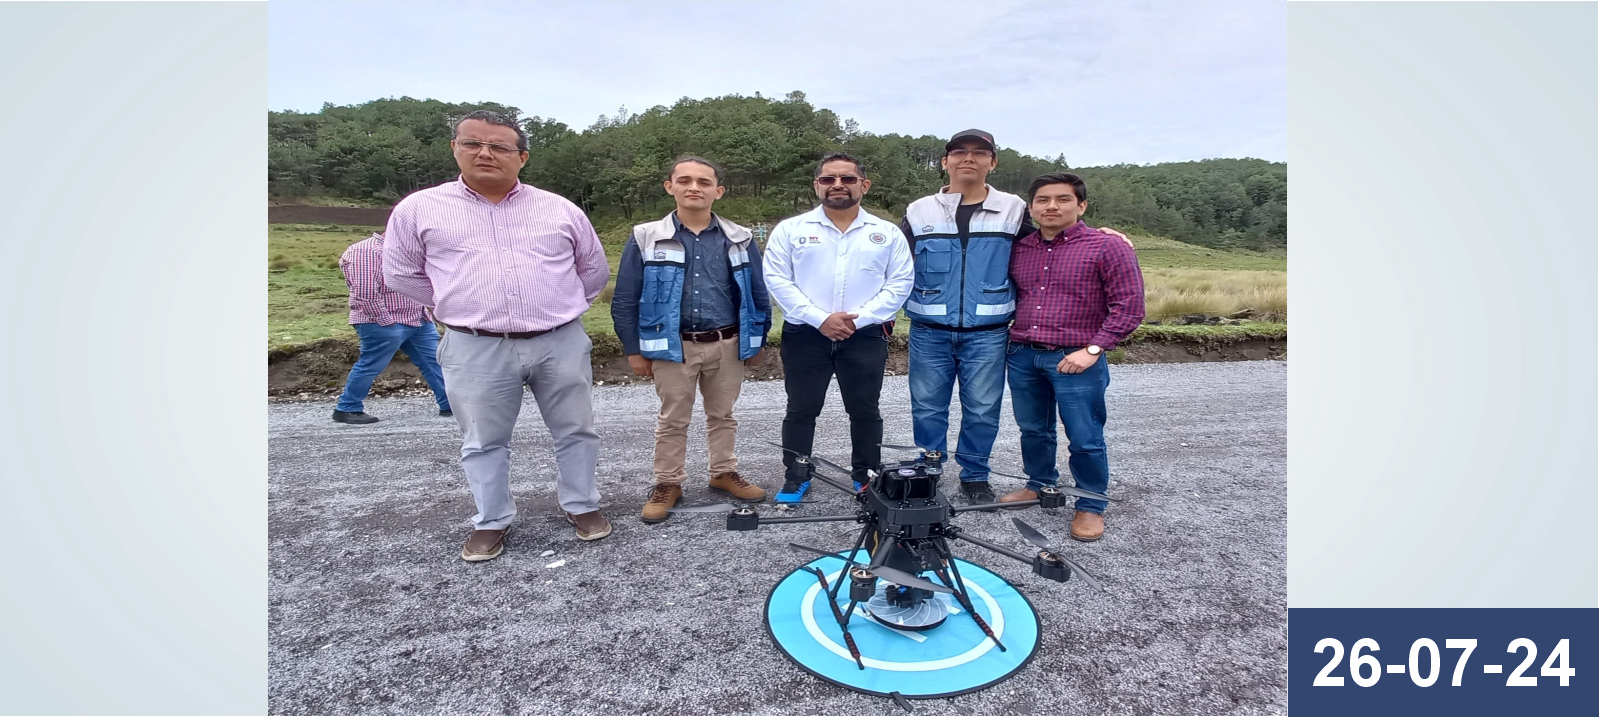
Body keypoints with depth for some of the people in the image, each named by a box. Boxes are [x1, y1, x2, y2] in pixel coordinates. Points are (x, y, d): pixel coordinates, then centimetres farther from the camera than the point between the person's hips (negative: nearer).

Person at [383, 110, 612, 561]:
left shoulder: (561, 210, 5)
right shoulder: (419, 209, 2)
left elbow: (594, 269, 17)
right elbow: (401, 273, 13)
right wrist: (461, 309, 13)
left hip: (562, 343, 1)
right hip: (476, 350, 0)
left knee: (575, 431, 10)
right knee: (484, 442, 11)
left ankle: (582, 506, 30)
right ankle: (492, 521, 30)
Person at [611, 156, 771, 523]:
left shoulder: (739, 239, 1)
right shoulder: (647, 238, -4)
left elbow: (758, 294, 8)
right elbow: (625, 300, -1)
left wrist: (758, 341, 8)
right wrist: (634, 350, -1)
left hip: (727, 344, 2)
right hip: (673, 346, -2)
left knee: (723, 414, 17)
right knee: (672, 419, 10)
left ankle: (724, 473, 35)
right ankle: (668, 483, 26)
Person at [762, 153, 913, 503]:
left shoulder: (888, 233, 6)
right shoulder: (790, 229, 3)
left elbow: (900, 283, 1)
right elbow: (777, 280, -5)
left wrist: (859, 318, -12)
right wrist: (820, 318, -14)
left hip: (866, 337, 1)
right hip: (805, 335, 0)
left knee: (865, 410, 10)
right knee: (801, 409, 8)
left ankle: (867, 477, 27)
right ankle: (795, 477, 24)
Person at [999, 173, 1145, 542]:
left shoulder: (1108, 247, -5)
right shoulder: (1019, 248, 9)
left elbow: (1129, 305, -8)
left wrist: (1092, 349, -15)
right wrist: (1012, 341, 10)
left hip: (1076, 360, -4)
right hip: (1022, 356, 5)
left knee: (1085, 439, 2)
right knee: (1033, 429, 17)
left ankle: (1091, 506, 21)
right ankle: (1039, 486, 38)